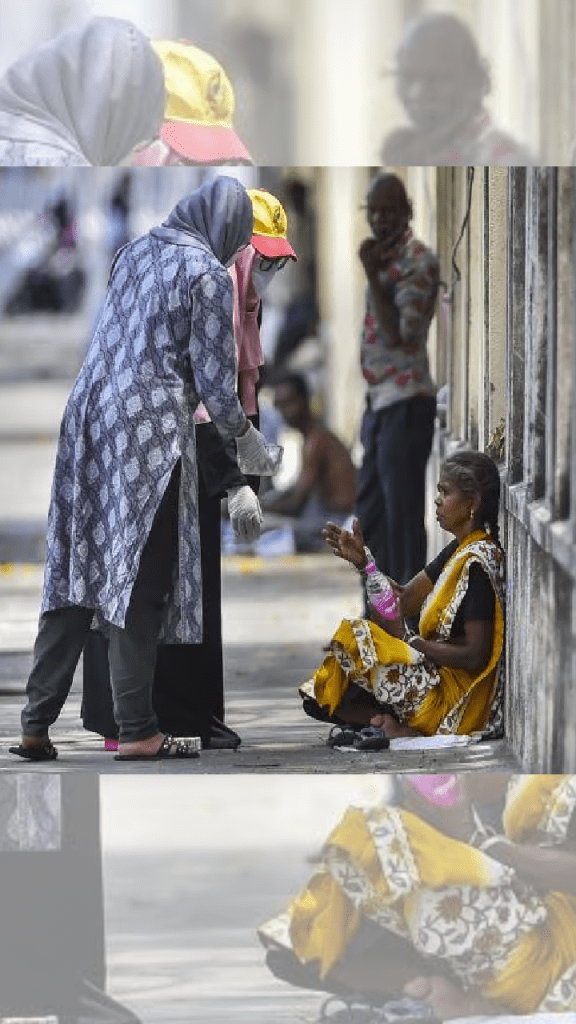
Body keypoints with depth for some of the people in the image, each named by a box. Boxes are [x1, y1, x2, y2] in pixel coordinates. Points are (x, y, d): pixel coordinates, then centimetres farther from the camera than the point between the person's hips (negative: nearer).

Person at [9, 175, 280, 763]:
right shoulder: (208, 275, -6)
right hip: (149, 431, -7)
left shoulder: (136, 252, 16)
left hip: (88, 417, 7)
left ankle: (36, 725, 5)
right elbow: (213, 379, -6)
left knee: (75, 571, 7)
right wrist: (246, 441, 11)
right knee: (141, 582, -3)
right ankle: (137, 731, -2)